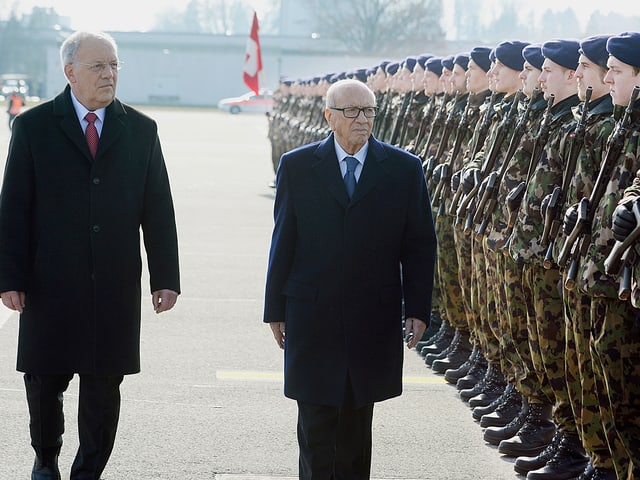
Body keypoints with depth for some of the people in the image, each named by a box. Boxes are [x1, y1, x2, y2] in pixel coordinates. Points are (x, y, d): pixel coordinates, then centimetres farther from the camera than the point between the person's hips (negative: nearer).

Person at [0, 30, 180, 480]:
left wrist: (165, 278, 2)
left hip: (116, 287, 1)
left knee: (104, 384, 5)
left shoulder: (141, 130, 7)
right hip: (51, 285, -1)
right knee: (45, 380, 7)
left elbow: (159, 210, 7)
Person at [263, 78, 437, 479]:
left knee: (357, 423, 10)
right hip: (312, 318, -1)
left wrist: (418, 310, -1)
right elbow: (283, 242, 5)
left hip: (374, 320, 1)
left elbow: (420, 245, 4)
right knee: (316, 424, -1)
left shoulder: (405, 168, 3)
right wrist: (276, 309, 3)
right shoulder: (297, 166, 3)